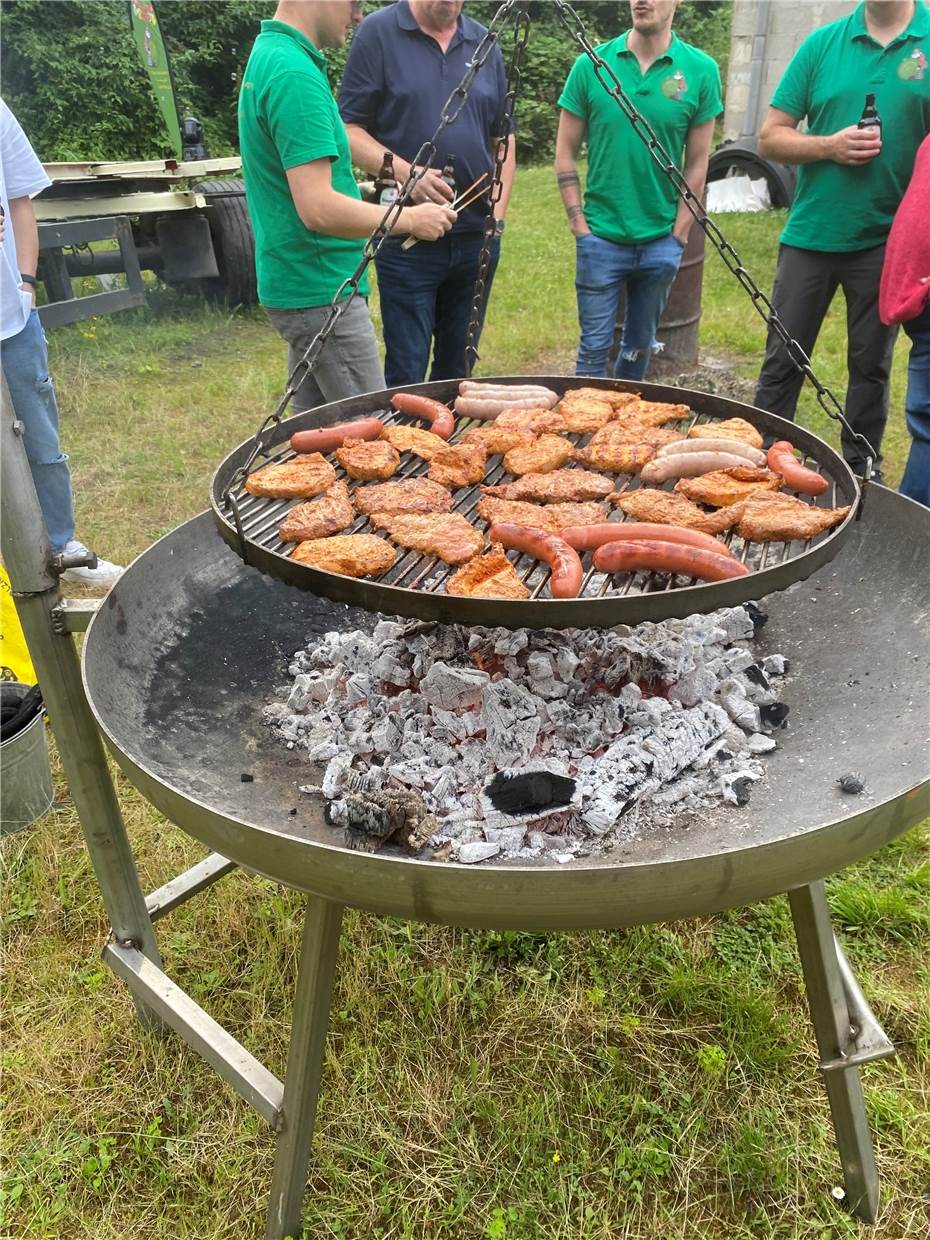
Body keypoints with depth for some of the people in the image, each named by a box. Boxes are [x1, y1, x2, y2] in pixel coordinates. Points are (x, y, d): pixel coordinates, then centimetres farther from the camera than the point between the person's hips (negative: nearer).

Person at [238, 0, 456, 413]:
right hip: (321, 291, -10)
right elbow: (318, 209, -26)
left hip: (300, 283, 10)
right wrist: (410, 219, -13)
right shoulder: (295, 74, -19)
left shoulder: (268, 54, 13)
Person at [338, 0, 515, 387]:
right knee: (406, 374, -2)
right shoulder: (378, 32, -2)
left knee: (459, 369, 13)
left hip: (478, 235, 5)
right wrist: (405, 173, -21)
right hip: (408, 240, -4)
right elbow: (349, 129, -6)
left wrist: (498, 213, 7)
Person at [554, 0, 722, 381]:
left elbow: (697, 163, 2)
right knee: (594, 348, 2)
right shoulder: (591, 65, -1)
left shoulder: (701, 71, -1)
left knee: (640, 347, 13)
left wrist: (678, 233, -3)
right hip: (601, 237, -1)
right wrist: (579, 224, -4)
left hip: (661, 242, 1)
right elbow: (565, 154, 2)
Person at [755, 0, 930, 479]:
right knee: (782, 362, 5)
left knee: (871, 366, 9)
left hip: (886, 240, 0)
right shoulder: (822, 43, 4)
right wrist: (830, 145, -13)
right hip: (811, 236, 1)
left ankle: (860, 472, 21)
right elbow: (770, 138, 4)